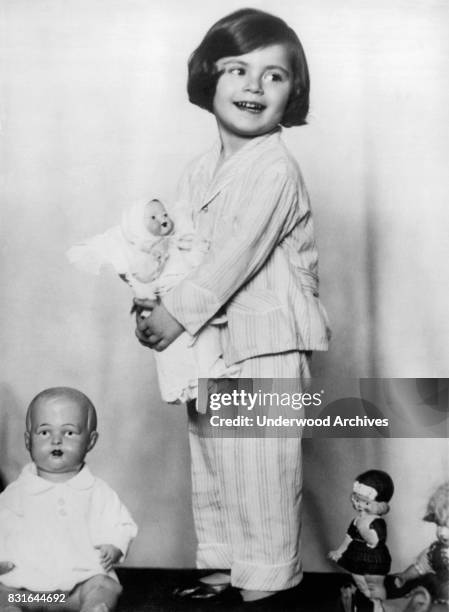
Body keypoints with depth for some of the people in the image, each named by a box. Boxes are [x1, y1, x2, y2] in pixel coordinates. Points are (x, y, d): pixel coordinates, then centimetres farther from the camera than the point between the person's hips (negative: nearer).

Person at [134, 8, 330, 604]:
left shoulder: (275, 168, -15)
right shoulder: (200, 172, 10)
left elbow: (237, 255, -21)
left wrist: (177, 312, -19)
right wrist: (151, 296, -7)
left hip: (266, 343, -8)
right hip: (210, 341, 8)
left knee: (261, 468, 3)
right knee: (210, 460, 17)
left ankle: (266, 582, 21)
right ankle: (225, 568, 34)